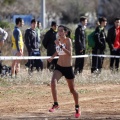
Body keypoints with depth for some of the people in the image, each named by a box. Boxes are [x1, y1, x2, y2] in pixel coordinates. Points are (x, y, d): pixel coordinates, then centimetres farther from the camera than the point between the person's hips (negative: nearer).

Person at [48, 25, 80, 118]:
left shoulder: (68, 40, -15)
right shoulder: (57, 41, 1)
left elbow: (69, 53, -29)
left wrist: (61, 46, -39)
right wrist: (52, 57, 6)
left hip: (68, 68, -4)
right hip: (59, 67, 4)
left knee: (72, 89, 9)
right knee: (53, 82, -23)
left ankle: (77, 107, 30)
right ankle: (55, 104, -11)